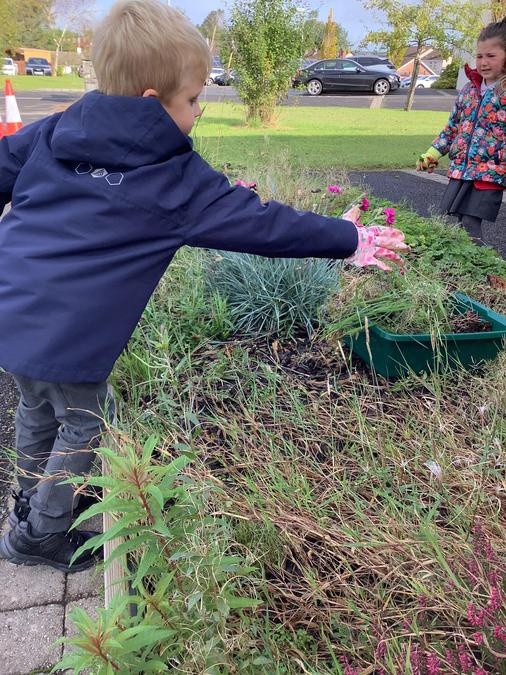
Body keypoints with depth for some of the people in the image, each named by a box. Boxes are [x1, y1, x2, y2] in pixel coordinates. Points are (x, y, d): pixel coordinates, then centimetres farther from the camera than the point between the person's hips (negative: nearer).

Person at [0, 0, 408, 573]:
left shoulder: (51, 132, 6)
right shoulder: (177, 180, -11)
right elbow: (261, 223, -8)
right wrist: (354, 241, 1)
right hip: (64, 338, -7)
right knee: (85, 424, 15)